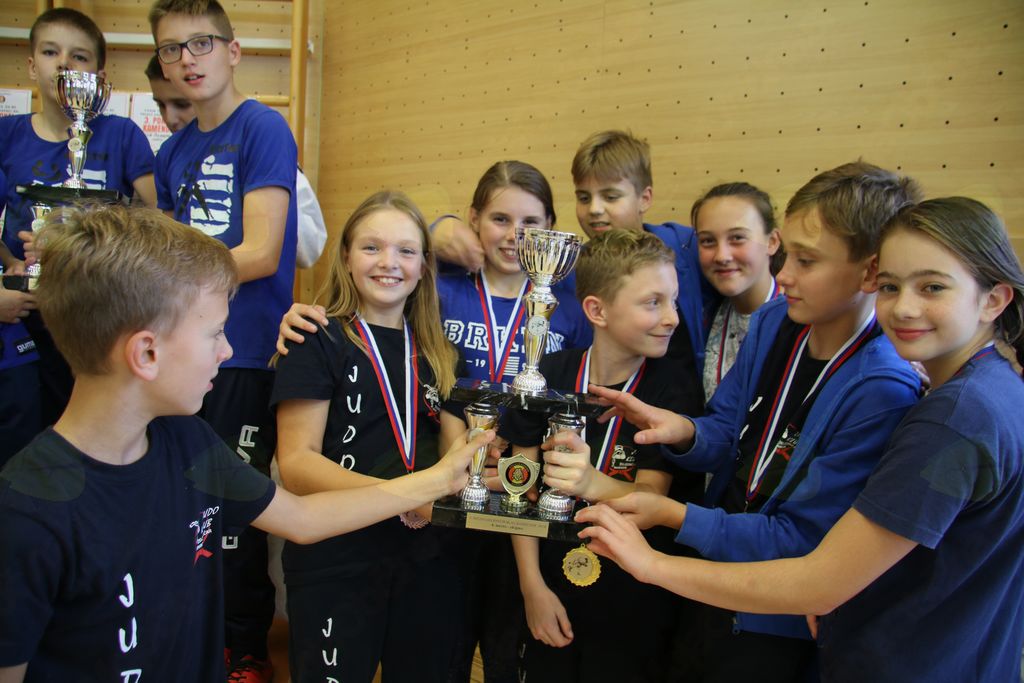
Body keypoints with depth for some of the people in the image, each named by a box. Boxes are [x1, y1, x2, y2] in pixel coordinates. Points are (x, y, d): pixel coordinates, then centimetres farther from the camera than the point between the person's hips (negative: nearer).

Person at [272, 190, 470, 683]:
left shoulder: (435, 352, 9)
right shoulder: (320, 342, -6)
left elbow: (453, 450, 9)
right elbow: (295, 464, -13)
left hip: (427, 562, 5)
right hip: (335, 565, -5)